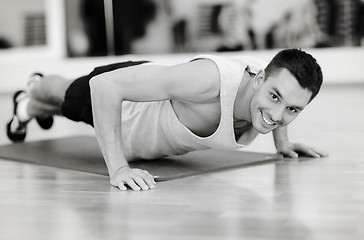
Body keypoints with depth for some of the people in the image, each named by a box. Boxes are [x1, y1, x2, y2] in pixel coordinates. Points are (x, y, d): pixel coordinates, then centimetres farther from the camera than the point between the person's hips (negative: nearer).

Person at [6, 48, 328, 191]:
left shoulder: (280, 88, -29)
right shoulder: (209, 78, -51)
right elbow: (104, 85, -49)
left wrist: (282, 140, -3)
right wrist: (117, 167, -50)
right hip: (113, 89, -5)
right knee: (65, 98, 34)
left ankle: (38, 108, 76)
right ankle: (28, 103, 71)